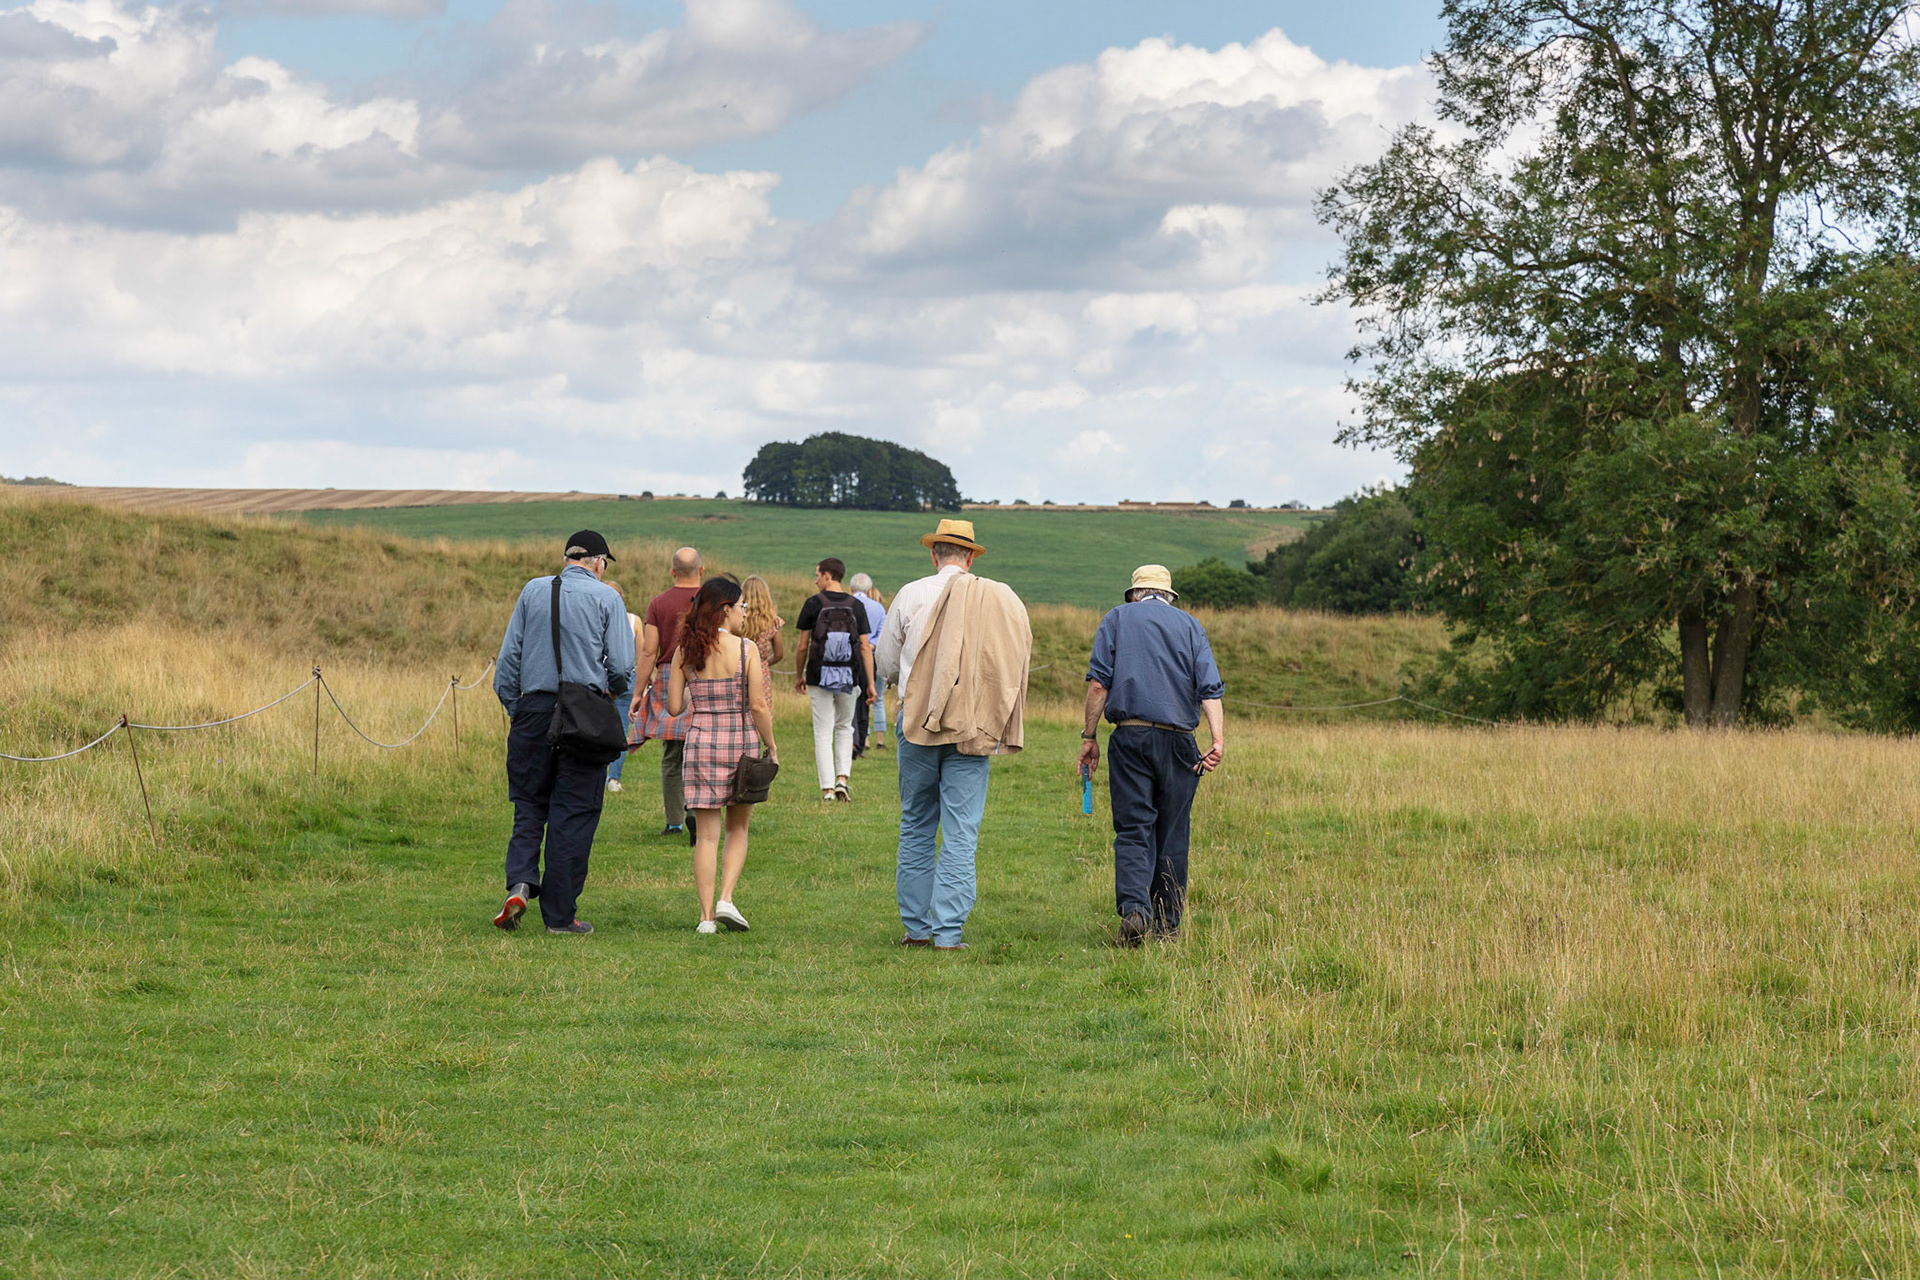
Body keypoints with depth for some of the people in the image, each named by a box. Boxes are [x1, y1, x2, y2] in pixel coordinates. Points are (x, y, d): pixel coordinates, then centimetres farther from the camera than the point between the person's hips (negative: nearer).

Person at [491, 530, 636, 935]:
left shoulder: (533, 591, 9)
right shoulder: (607, 598, 0)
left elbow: (509, 655, 7)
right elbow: (621, 667, -4)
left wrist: (513, 709, 14)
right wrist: (613, 689, 18)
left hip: (534, 707, 3)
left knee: (529, 803, 12)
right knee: (574, 812, 2)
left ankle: (520, 882, -10)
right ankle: (560, 914, 3)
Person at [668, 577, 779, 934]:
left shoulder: (685, 651, 0)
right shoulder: (745, 649, -9)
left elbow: (675, 706, 1)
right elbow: (757, 706, -11)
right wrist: (771, 747, 0)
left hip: (700, 743, 2)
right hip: (740, 742, -2)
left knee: (706, 834, 5)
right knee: (738, 827, 15)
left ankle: (707, 915, 1)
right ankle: (726, 899, -1)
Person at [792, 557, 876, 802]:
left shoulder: (813, 604, -4)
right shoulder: (855, 606, 3)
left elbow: (802, 646, -1)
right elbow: (865, 647, 0)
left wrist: (799, 676, 13)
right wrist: (870, 683, 4)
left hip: (819, 677, -2)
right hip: (849, 677, 2)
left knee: (823, 733, 3)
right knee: (844, 727, 20)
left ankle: (827, 788, -2)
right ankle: (842, 778, 6)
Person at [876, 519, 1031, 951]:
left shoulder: (911, 595, -1)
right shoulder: (1001, 600, 0)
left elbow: (887, 664, 8)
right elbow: (1016, 666, 3)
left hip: (917, 720, 0)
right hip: (973, 730, 0)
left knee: (916, 827, 12)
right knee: (961, 834, 1)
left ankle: (917, 927, 14)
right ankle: (948, 933, -3)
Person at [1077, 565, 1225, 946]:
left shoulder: (1117, 619, 10)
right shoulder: (1190, 625, 13)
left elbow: (1098, 682, 0)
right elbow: (1210, 687, 0)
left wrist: (1090, 736, 4)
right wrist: (1218, 740, -8)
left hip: (1130, 737, -1)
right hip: (1178, 742, 1)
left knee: (1133, 829, -3)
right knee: (1172, 834, 9)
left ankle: (1134, 908, -24)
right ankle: (1167, 923, 13)